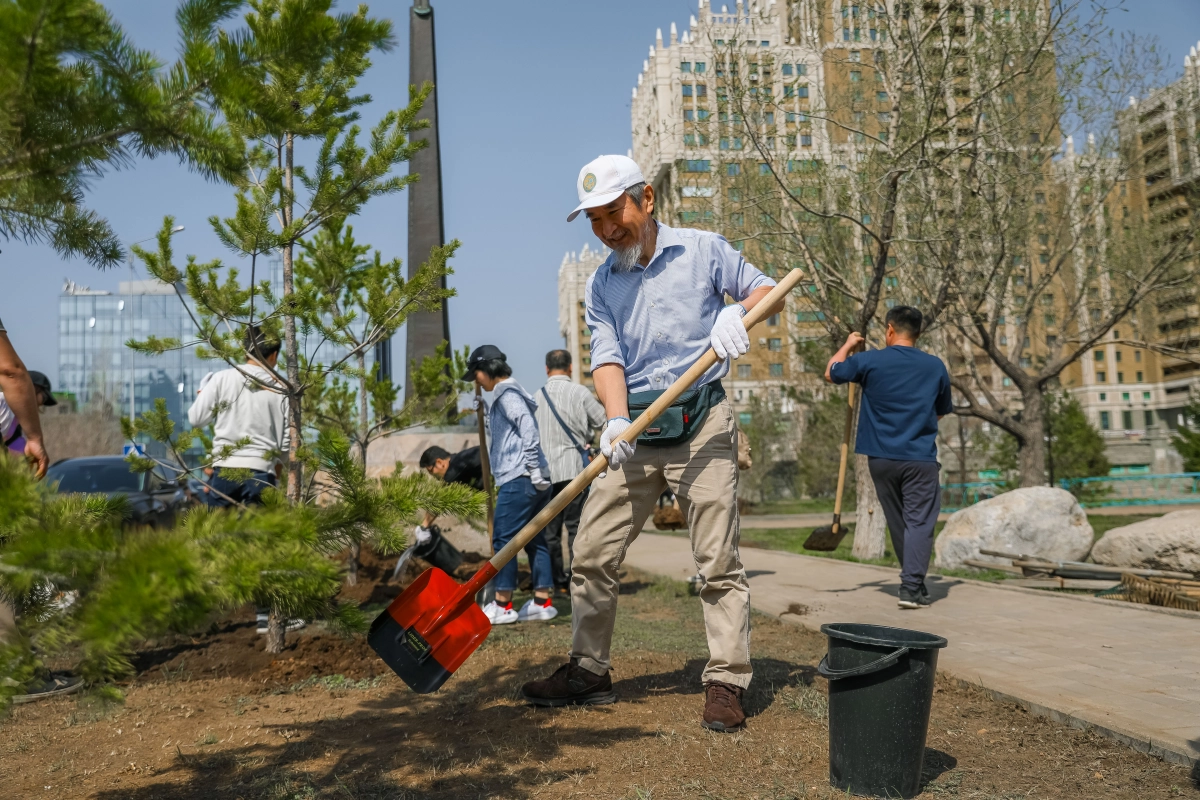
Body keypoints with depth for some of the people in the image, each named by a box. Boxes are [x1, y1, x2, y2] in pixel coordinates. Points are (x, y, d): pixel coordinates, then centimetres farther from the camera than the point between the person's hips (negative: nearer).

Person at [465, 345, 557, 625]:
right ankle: (543, 602, 14)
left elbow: (528, 429, -19)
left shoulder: (507, 394, -8)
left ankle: (502, 606, -1)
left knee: (503, 539, -5)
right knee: (534, 540, 10)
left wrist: (534, 471, -20)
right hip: (530, 480, 10)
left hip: (518, 479, -10)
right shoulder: (506, 394, 22)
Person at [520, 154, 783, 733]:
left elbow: (765, 289, 11)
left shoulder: (703, 250, 4)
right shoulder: (599, 285, 10)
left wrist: (737, 312, -13)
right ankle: (588, 670, 18)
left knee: (718, 560, -3)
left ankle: (726, 683, 8)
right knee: (591, 555, 3)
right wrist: (616, 420, -20)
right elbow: (606, 357, -2)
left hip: (701, 425, -3)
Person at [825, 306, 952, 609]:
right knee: (919, 521, -1)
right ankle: (911, 586, -12)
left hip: (881, 458, 1)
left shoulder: (870, 361, -6)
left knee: (897, 522, 15)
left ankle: (912, 578, 27)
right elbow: (942, 412, 13)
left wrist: (847, 346, 25)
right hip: (921, 459, -1)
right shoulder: (936, 366, 0)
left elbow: (831, 373, 11)